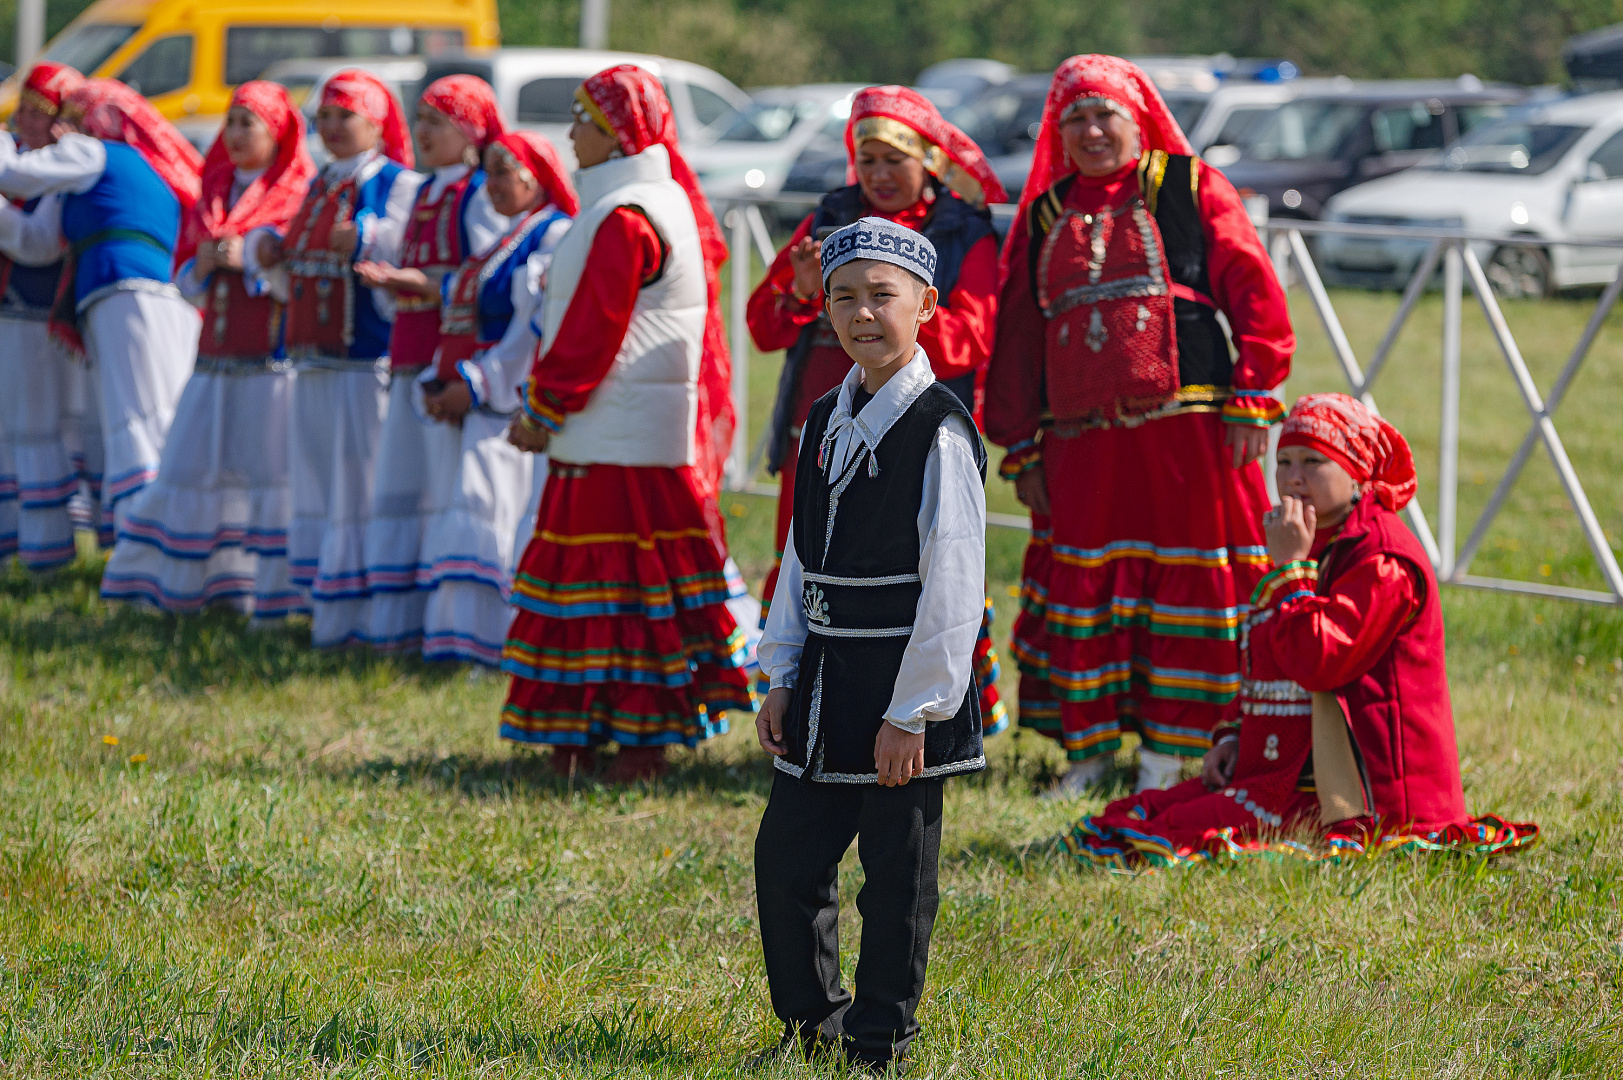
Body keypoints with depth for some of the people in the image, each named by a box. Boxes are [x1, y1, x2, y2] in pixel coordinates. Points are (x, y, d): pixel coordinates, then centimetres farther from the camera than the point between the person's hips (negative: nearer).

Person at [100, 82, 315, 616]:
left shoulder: (302, 197, -2)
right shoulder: (213, 195, 18)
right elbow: (184, 280, 20)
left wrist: (251, 262, -18)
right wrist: (201, 267, -2)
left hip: (272, 358, -6)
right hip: (215, 354, 6)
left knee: (272, 468, -9)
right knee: (193, 467, 7)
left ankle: (279, 588, -7)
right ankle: (175, 583, 13)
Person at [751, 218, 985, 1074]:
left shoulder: (938, 431, -13)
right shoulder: (826, 421, 10)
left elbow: (952, 585, -15)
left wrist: (912, 713, -16)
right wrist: (782, 680, 10)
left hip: (904, 685, -7)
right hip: (825, 683, 7)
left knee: (895, 874, 2)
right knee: (786, 856, 10)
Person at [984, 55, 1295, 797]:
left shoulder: (1191, 190, 5)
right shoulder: (1046, 215, 16)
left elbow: (1254, 292, 0)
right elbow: (1016, 337, 18)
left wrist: (1251, 399, -8)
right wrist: (1020, 449, 13)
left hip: (1186, 428, -4)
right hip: (1082, 440, 4)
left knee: (1189, 585, -2)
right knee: (1081, 591, 3)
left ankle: (1167, 752, 4)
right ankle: (1087, 748, 12)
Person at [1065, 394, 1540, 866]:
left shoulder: (1382, 560, -12)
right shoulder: (1313, 547, 21)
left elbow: (1316, 663, -24)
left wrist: (1291, 566, -16)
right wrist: (1234, 739, 12)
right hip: (1284, 769, 10)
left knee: (1178, 832, -24)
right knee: (1135, 814, -2)